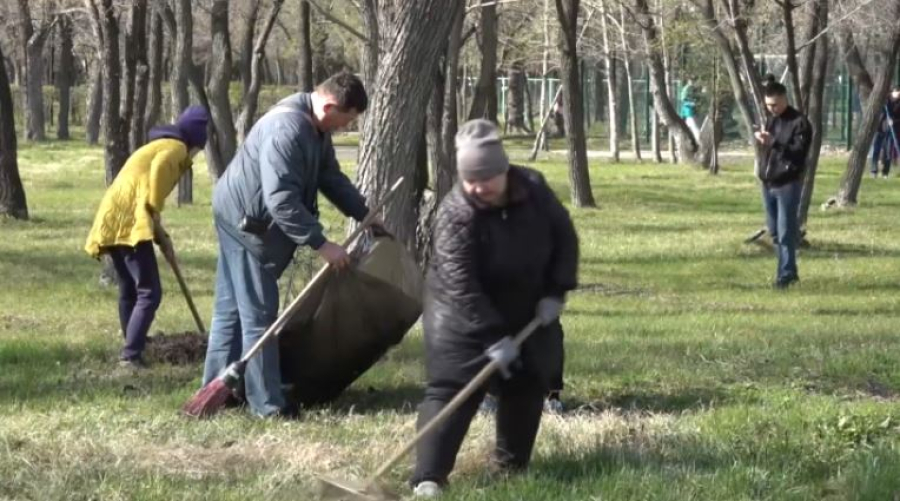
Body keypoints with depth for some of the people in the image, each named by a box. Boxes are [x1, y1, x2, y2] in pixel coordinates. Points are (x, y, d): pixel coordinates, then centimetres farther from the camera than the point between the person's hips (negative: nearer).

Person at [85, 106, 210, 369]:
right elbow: (158, 169, -20)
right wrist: (156, 215, -13)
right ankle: (131, 355, -19)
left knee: (129, 291, 18)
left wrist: (161, 235, 23)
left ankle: (131, 350, 23)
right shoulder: (176, 148, 1)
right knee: (149, 292, -10)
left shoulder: (161, 145, 29)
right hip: (129, 222, -9)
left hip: (112, 221, 9)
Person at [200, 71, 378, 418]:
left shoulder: (316, 129, 4)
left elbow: (331, 177, 17)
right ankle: (266, 403, -2)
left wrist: (364, 214, 10)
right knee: (258, 315, -6)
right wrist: (321, 244, -33)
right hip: (245, 221, -11)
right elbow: (282, 200, -34)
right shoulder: (287, 130, -30)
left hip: (245, 220, 11)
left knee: (231, 310, 15)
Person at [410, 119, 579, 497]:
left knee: (528, 386, 12)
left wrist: (555, 291, -9)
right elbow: (462, 286, -31)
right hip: (462, 317, -6)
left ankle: (512, 464, 27)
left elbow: (564, 236, 0)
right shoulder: (456, 215, -29)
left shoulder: (534, 189, -14)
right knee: (451, 391, -15)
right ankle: (428, 477, -21)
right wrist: (493, 338, -34)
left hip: (525, 312, 6)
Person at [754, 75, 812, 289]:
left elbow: (799, 153, -18)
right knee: (775, 232, 13)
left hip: (787, 183, -8)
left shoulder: (799, 122, -11)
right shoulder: (771, 119, 13)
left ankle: (786, 274, -2)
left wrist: (773, 143, -27)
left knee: (786, 232, -6)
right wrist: (760, 138, 2)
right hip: (768, 182, 8)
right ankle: (789, 270, 24)